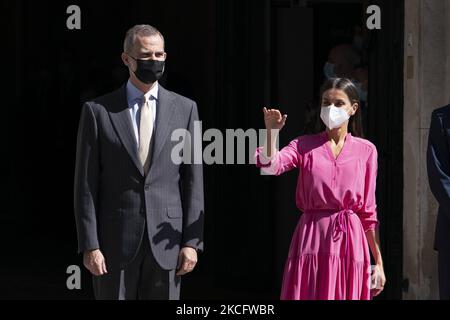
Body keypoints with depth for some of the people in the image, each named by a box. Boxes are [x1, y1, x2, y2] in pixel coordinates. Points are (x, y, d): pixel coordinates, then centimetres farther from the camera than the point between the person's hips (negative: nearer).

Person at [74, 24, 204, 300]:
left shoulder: (185, 109, 6)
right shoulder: (98, 111, 1)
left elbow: (193, 181, 5)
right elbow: (86, 185, 0)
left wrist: (192, 242, -1)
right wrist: (89, 245, -7)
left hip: (166, 240, 1)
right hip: (115, 242, -1)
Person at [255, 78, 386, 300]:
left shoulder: (366, 150, 8)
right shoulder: (304, 145, 8)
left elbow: (369, 211, 9)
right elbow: (270, 165, -11)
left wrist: (379, 262, 6)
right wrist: (272, 132, -28)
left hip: (349, 240, 0)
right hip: (312, 240, 0)